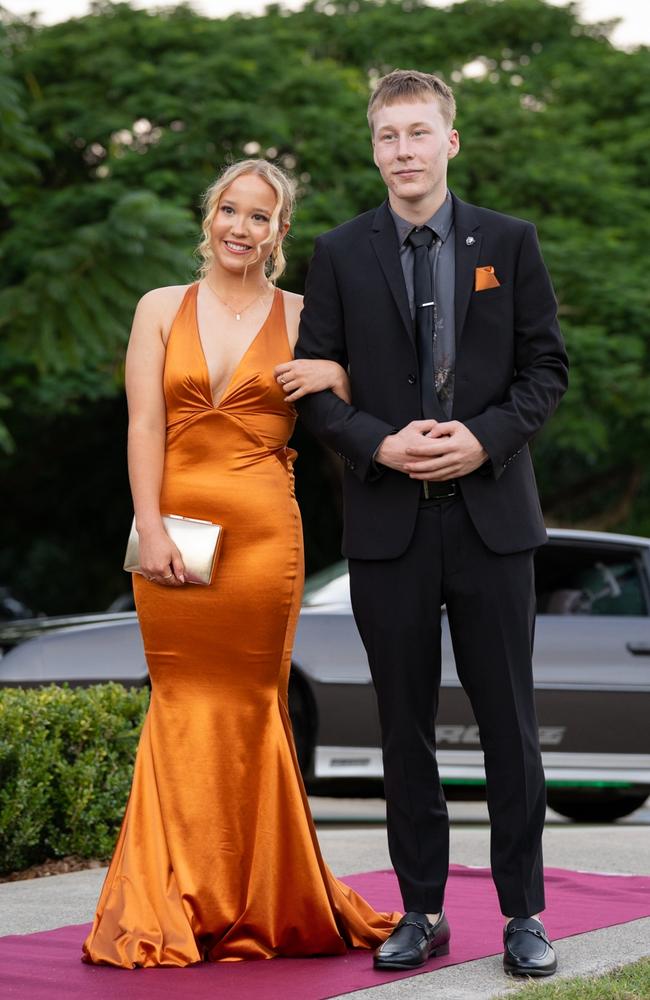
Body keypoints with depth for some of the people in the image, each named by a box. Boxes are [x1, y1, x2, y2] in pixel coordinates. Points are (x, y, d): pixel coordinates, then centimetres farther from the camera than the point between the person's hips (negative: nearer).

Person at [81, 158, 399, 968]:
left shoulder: (302, 319, 9)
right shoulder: (162, 309, 10)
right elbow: (144, 425, 1)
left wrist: (337, 383, -11)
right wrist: (151, 529, -10)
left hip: (260, 530, 0)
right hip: (173, 527, 0)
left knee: (244, 702, 2)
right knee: (184, 703, 0)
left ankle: (244, 905, 12)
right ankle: (176, 908, 7)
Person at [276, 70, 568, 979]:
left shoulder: (509, 242, 5)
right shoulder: (341, 255, 5)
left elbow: (546, 366, 4)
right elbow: (312, 384, 3)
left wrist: (485, 437, -12)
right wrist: (381, 444, -13)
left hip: (490, 512, -1)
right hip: (387, 522, 1)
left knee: (509, 722, 2)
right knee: (405, 725, 7)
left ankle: (524, 912, 10)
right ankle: (423, 911, 16)